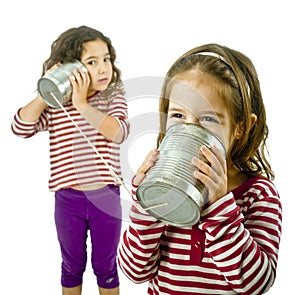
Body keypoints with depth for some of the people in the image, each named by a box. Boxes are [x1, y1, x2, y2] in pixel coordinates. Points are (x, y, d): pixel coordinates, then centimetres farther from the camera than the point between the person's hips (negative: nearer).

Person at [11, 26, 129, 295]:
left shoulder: (114, 97, -7)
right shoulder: (54, 105, -5)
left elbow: (118, 132, -24)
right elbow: (21, 128, -14)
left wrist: (82, 104, -30)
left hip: (106, 196, 0)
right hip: (67, 199, 1)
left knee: (106, 266, 18)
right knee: (72, 265, 21)